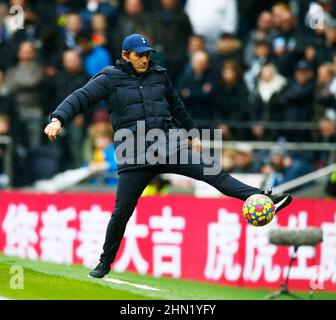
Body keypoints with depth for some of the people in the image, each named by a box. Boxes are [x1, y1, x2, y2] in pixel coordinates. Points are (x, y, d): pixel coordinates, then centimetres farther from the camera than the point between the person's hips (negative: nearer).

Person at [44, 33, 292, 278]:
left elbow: (176, 106, 25)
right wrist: (58, 119, -27)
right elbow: (80, 98, -11)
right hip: (134, 155, -2)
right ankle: (105, 263, 16)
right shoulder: (110, 79, -1)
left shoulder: (159, 75, 11)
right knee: (121, 213, -1)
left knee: (212, 172, -13)